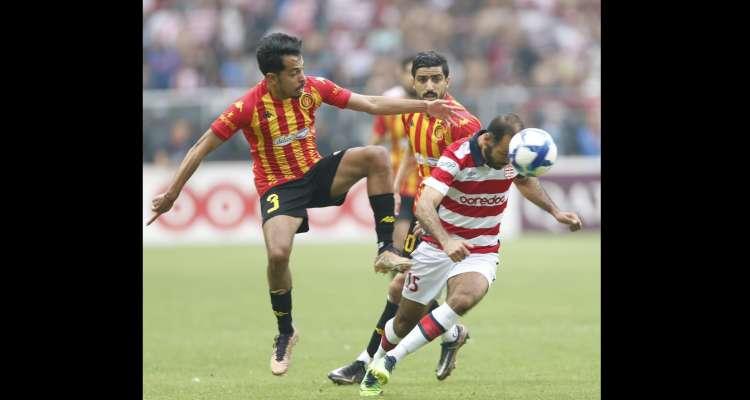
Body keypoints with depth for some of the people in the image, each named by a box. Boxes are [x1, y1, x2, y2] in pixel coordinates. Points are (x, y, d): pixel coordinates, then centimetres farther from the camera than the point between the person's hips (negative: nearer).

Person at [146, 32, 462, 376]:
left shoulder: (314, 89, -9)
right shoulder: (248, 107, -20)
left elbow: (372, 104, -3)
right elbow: (202, 148, -11)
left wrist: (425, 107, -8)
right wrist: (171, 193, -10)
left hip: (317, 174, 4)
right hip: (278, 187, -4)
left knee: (376, 156, -20)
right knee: (278, 253, -28)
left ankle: (385, 250, -15)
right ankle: (285, 334, -3)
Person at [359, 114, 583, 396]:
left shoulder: (512, 155, -10)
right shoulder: (457, 157, -25)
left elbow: (525, 181, 17)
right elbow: (424, 206, -37)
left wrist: (555, 211, 6)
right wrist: (446, 241, -53)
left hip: (481, 253, 2)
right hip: (437, 246, -2)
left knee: (464, 299, -30)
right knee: (406, 320, 9)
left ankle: (391, 360, -23)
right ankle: (375, 366, 41)